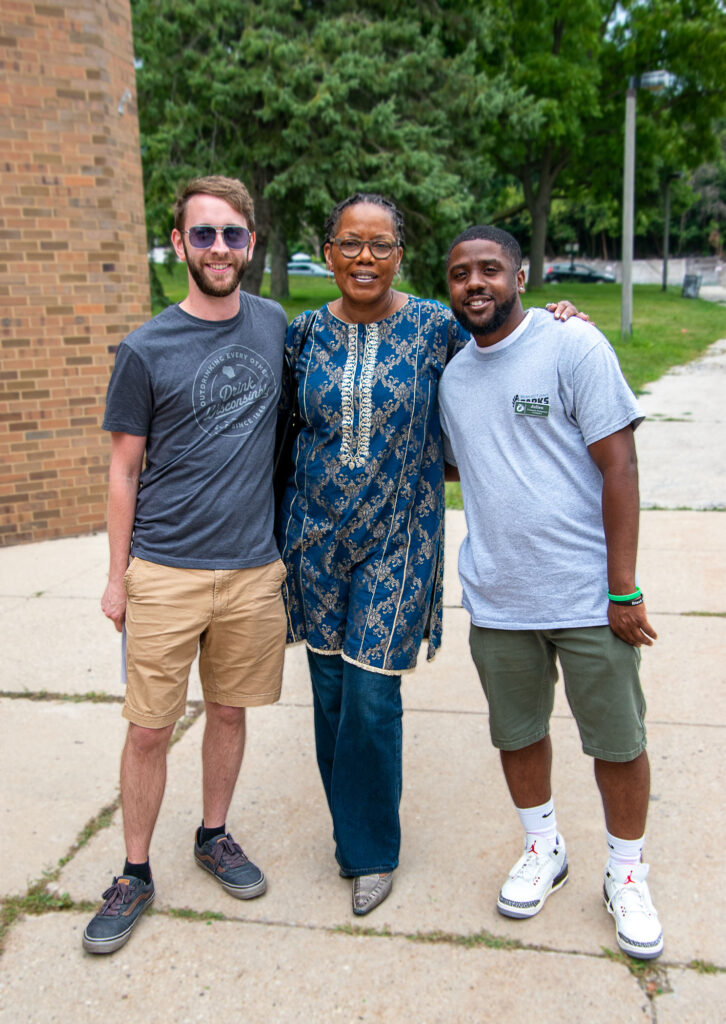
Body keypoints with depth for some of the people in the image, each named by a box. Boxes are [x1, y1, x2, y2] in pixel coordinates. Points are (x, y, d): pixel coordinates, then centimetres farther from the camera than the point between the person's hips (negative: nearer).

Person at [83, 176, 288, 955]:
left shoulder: (275, 325, 4)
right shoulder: (145, 349, -6)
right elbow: (124, 469, -1)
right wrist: (117, 577, -1)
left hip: (253, 567, 3)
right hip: (165, 571, -3)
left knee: (230, 712, 16)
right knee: (149, 730, 5)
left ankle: (214, 836, 38)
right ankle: (135, 876, 25)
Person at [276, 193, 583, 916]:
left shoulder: (434, 327, -5)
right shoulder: (305, 334, 3)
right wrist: (285, 530, 11)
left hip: (395, 538, -3)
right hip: (318, 535, 3)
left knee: (372, 695, -2)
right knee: (329, 690, 11)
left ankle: (372, 851, 23)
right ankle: (350, 832, 34)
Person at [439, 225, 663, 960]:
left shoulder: (573, 346, -9)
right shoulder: (453, 377, 9)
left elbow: (619, 465, -12)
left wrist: (623, 589, -14)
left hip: (588, 595, -4)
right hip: (496, 599, 5)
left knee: (617, 742, 9)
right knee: (518, 733, 18)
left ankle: (627, 875, 32)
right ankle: (543, 849, 42)